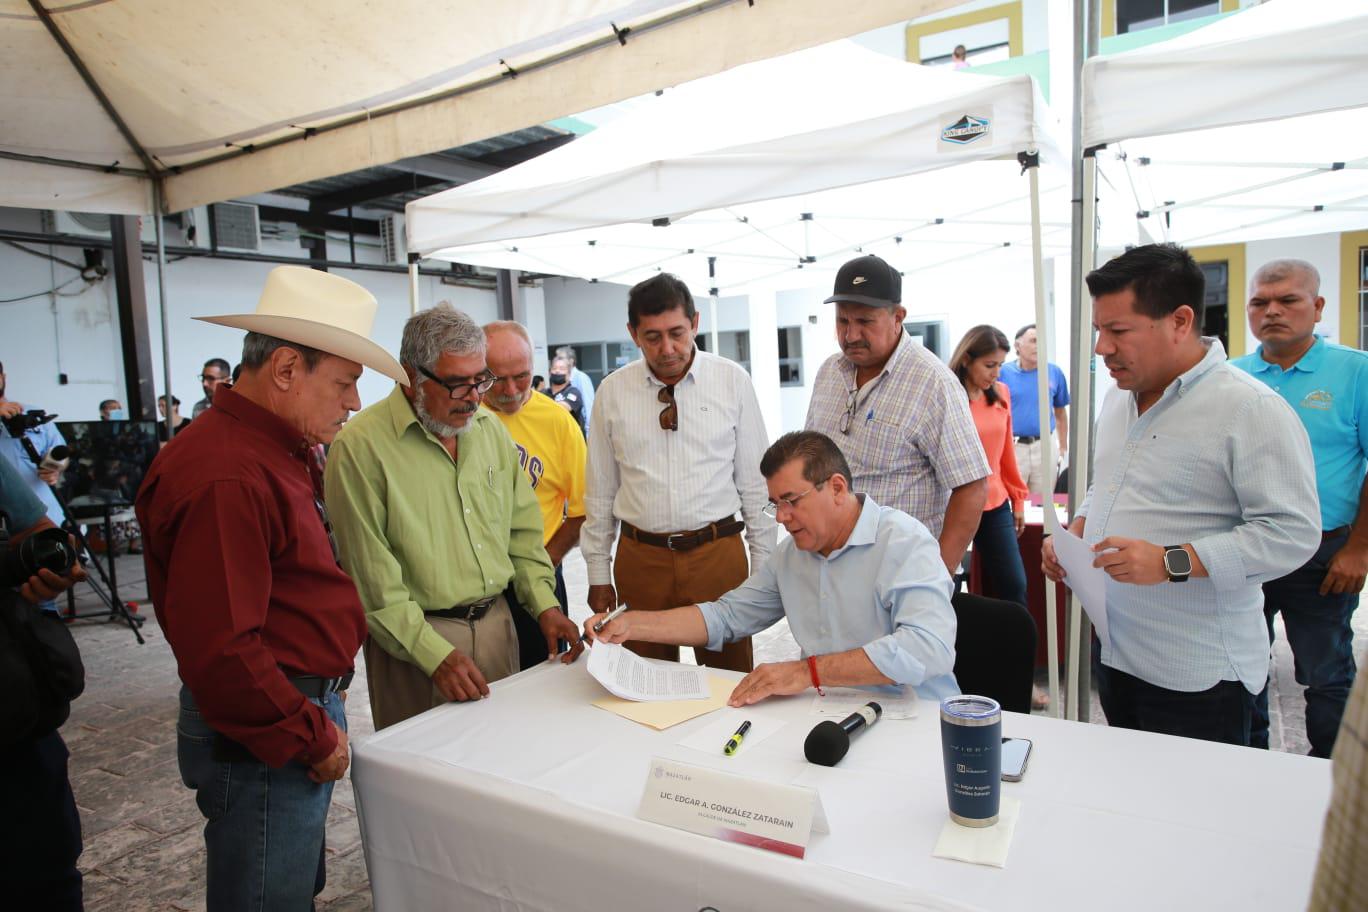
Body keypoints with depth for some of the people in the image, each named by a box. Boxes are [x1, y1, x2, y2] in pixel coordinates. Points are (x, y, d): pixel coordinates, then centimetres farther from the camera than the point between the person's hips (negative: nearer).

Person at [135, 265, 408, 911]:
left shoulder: (284, 451, 8)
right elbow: (219, 651, -28)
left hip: (304, 714, 10)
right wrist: (314, 737, -17)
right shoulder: (226, 476, -26)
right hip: (264, 738, -10)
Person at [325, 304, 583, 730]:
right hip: (413, 638, -5)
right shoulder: (360, 446, -14)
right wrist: (435, 655, -18)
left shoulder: (491, 428, 7)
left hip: (498, 623, 6)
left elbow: (521, 529, 12)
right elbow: (372, 577, -15)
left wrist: (545, 606, 2)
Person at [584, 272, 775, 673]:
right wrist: (598, 575, 7)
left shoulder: (732, 381, -1)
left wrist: (764, 567, 2)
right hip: (640, 558, 1)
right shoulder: (613, 391, 2)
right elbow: (600, 490, 7)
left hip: (718, 553, -1)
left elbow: (755, 481, 2)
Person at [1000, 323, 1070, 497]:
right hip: (1011, 448, -2)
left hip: (1045, 448, 2)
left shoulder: (1055, 372, 3)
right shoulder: (1003, 373, -4)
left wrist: (1063, 448, 14)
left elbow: (1060, 413, 14)